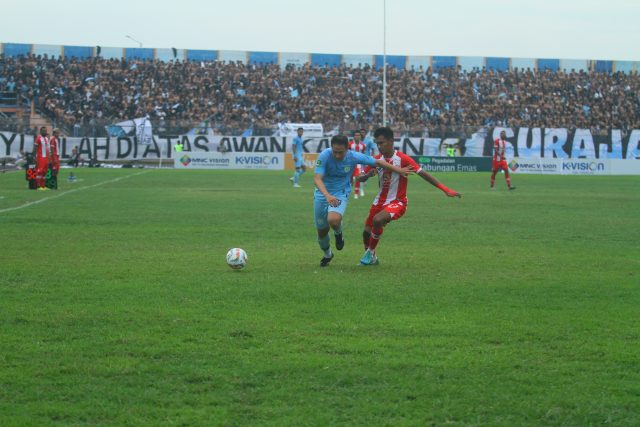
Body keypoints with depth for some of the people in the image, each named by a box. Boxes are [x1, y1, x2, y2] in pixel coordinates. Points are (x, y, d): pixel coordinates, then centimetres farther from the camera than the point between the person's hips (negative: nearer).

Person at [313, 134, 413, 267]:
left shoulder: (354, 157, -16)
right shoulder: (325, 156, -21)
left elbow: (377, 162, -3)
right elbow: (317, 178, -28)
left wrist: (399, 170, 4)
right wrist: (327, 195, -46)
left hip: (340, 194, -1)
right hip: (322, 194, 1)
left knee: (333, 219, -32)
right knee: (321, 231, 7)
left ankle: (338, 233, 6)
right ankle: (327, 255, 41)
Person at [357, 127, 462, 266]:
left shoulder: (402, 159, -16)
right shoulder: (377, 160, -1)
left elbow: (423, 174, -17)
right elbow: (361, 178, 4)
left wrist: (445, 190, -23)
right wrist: (369, 174, -22)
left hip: (397, 202, -6)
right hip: (380, 201, 6)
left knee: (377, 220, -30)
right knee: (367, 232, 5)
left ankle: (370, 253, -8)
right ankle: (370, 258, 33)